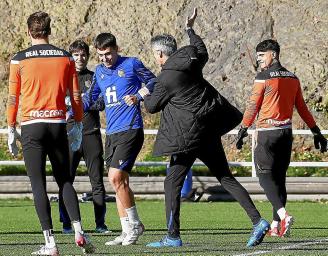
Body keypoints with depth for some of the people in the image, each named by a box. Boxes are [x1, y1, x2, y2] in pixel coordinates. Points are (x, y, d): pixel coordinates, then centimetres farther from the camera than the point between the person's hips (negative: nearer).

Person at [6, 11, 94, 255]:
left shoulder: (19, 60, -1)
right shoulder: (65, 57, 6)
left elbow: (13, 98, 1)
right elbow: (76, 96, 7)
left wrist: (11, 130, 9)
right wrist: (78, 126, 16)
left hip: (31, 126, -2)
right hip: (58, 125, 2)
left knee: (38, 186, -2)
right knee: (65, 181, 14)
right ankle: (78, 231, -2)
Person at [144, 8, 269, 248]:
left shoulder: (166, 78, -14)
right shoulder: (191, 58, 6)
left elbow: (152, 107, -2)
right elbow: (203, 53, 31)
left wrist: (144, 95, 20)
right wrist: (190, 30, 44)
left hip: (189, 134, -8)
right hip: (210, 129, 8)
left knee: (173, 182, 1)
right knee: (225, 177, 11)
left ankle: (173, 236, 0)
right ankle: (257, 221, 2)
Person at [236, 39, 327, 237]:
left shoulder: (263, 78, -9)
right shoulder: (292, 78, 11)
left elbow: (253, 106, -8)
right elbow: (302, 108, 13)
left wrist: (243, 130, 0)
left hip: (268, 132, -6)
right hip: (287, 132, 6)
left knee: (266, 177, -5)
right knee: (279, 178, 11)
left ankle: (283, 215, -25)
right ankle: (276, 225, 11)